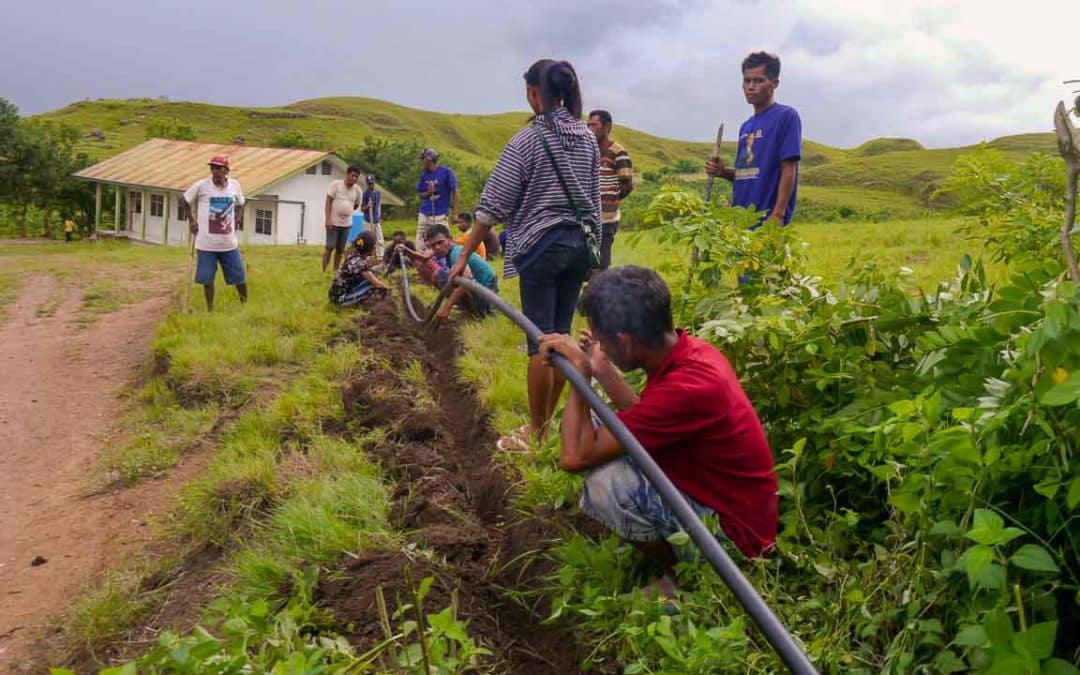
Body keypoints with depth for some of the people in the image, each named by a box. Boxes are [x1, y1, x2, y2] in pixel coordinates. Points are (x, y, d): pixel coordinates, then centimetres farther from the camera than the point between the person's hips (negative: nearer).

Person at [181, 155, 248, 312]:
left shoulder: (235, 185, 1)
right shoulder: (201, 186, -8)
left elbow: (240, 203, 20)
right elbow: (184, 200, 7)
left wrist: (238, 219, 7)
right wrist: (191, 220, 2)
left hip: (229, 243, 2)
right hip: (206, 243, -2)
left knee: (240, 277, 8)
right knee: (207, 279, 4)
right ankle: (210, 309, 19)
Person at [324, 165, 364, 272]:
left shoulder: (358, 190, 4)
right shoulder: (336, 184, -7)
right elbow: (328, 201, -9)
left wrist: (346, 211, 11)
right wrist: (328, 219, -15)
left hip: (346, 223, 4)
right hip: (333, 222, -4)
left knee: (340, 250, 9)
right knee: (330, 247, -6)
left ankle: (335, 271, 20)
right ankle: (323, 271, 0)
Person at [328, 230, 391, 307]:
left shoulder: (353, 253, 2)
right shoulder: (359, 262, -22)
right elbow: (376, 283, -13)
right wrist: (387, 287, 3)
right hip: (341, 298, -9)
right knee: (373, 283, -13)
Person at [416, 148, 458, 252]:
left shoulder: (446, 172, -4)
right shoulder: (424, 174, 10)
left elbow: (454, 192, -4)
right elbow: (420, 195, 16)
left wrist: (455, 213, -10)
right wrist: (428, 193, -7)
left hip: (441, 216, -5)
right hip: (424, 215, 5)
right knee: (421, 245, 6)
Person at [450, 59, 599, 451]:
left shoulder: (528, 140, -9)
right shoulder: (588, 139, 8)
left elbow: (493, 206, -9)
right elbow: (593, 201, 13)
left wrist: (464, 257, -5)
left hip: (542, 245, -6)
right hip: (579, 244, 6)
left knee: (540, 341, 0)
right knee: (560, 337, 11)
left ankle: (535, 433, 9)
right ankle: (546, 424, 20)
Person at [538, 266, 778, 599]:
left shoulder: (685, 388, -33)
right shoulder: (691, 352, -5)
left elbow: (574, 456, -29)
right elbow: (645, 418, 10)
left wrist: (580, 373, -17)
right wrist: (601, 369, 7)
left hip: (733, 535, -9)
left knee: (603, 480, -25)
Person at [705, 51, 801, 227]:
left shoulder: (786, 116, -4)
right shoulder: (746, 126, 17)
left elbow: (789, 171, -10)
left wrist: (777, 215, -18)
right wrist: (723, 172, 2)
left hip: (767, 221, -7)